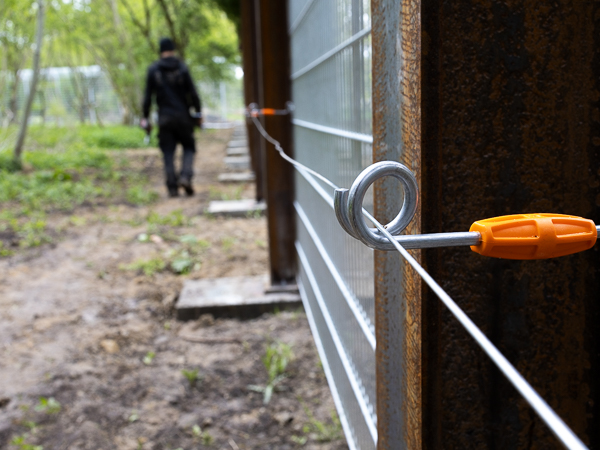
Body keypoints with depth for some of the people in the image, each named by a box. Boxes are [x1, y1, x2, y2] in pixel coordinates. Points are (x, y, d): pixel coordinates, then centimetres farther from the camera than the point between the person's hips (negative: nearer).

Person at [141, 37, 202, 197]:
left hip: (164, 118, 1)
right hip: (183, 116, -1)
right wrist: (198, 112, 5)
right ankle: (185, 176, -10)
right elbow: (192, 93, -4)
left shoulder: (153, 70, 1)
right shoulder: (182, 67, -2)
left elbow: (147, 95, 0)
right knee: (189, 147, 12)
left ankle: (172, 187, 2)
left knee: (168, 153, 6)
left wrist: (145, 117, 7)